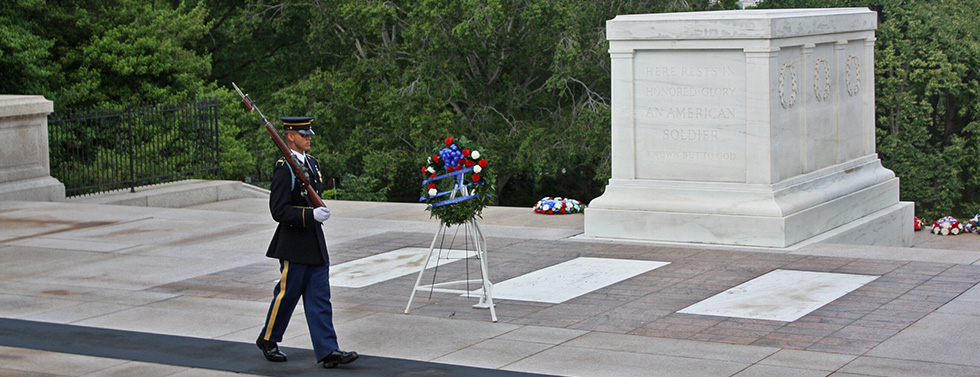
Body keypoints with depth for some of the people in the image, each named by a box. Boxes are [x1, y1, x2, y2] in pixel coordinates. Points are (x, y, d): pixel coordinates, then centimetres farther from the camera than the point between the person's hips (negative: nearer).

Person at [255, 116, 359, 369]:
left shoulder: (312, 163, 13)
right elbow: (279, 211, -20)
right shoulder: (284, 169, -15)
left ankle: (328, 352, 1)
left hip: (316, 243, 8)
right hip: (294, 246, -8)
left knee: (320, 298, 3)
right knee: (287, 294, 4)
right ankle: (268, 340, 24)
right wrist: (311, 215, -25)